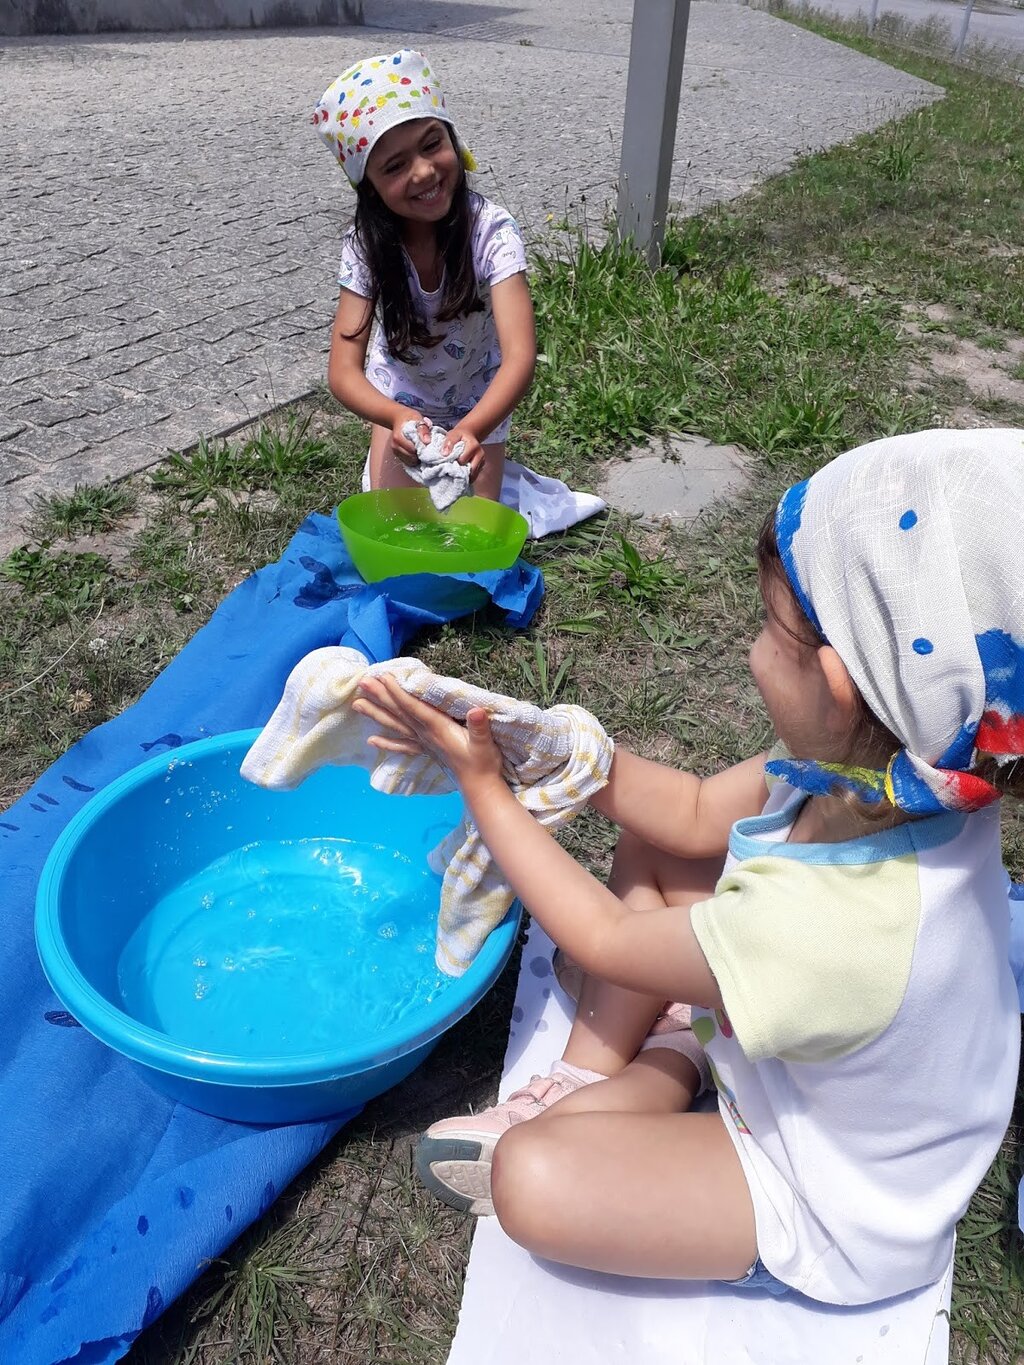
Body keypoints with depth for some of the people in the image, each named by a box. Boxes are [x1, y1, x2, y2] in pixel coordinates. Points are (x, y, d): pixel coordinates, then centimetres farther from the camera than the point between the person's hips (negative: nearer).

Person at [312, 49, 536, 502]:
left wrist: (471, 430, -61)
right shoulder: (366, 245, -26)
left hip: (478, 398, -1)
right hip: (400, 395, 1)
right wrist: (398, 418, -53)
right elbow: (343, 371, -31)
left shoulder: (491, 230, -32)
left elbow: (520, 355, -42)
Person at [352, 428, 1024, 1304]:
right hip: (815, 1052, 7)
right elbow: (698, 814, -6)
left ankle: (673, 1062, 7)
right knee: (650, 845, 2)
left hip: (839, 1209, -7)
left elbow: (601, 937, -24)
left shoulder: (817, 928, -44)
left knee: (529, 1179, -21)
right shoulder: (897, 773, -21)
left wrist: (482, 784, -17)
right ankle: (590, 1080, 7)